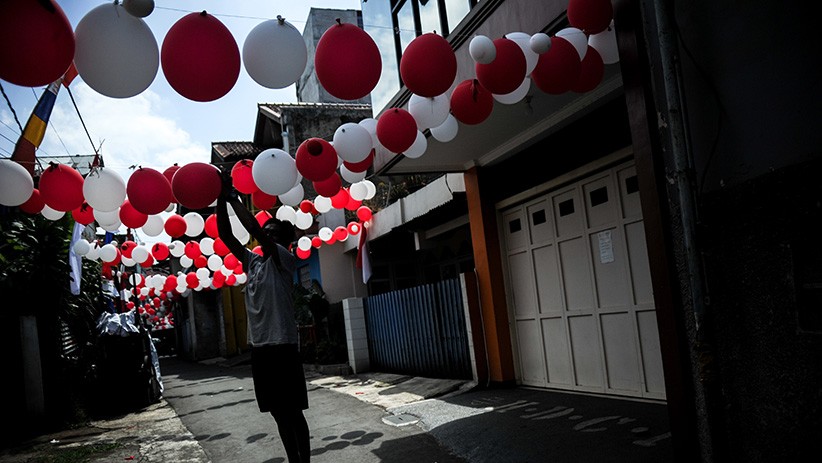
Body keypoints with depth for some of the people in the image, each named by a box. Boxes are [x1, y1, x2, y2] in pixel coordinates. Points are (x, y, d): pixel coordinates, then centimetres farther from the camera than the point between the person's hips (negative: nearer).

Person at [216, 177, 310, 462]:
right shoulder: (252, 262, 13)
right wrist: (221, 199, -1)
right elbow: (226, 236, 8)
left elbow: (254, 229, -17)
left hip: (282, 347, -7)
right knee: (279, 414, 13)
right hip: (259, 348, 7)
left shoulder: (285, 260, -5)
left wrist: (233, 197, -12)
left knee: (293, 413, 0)